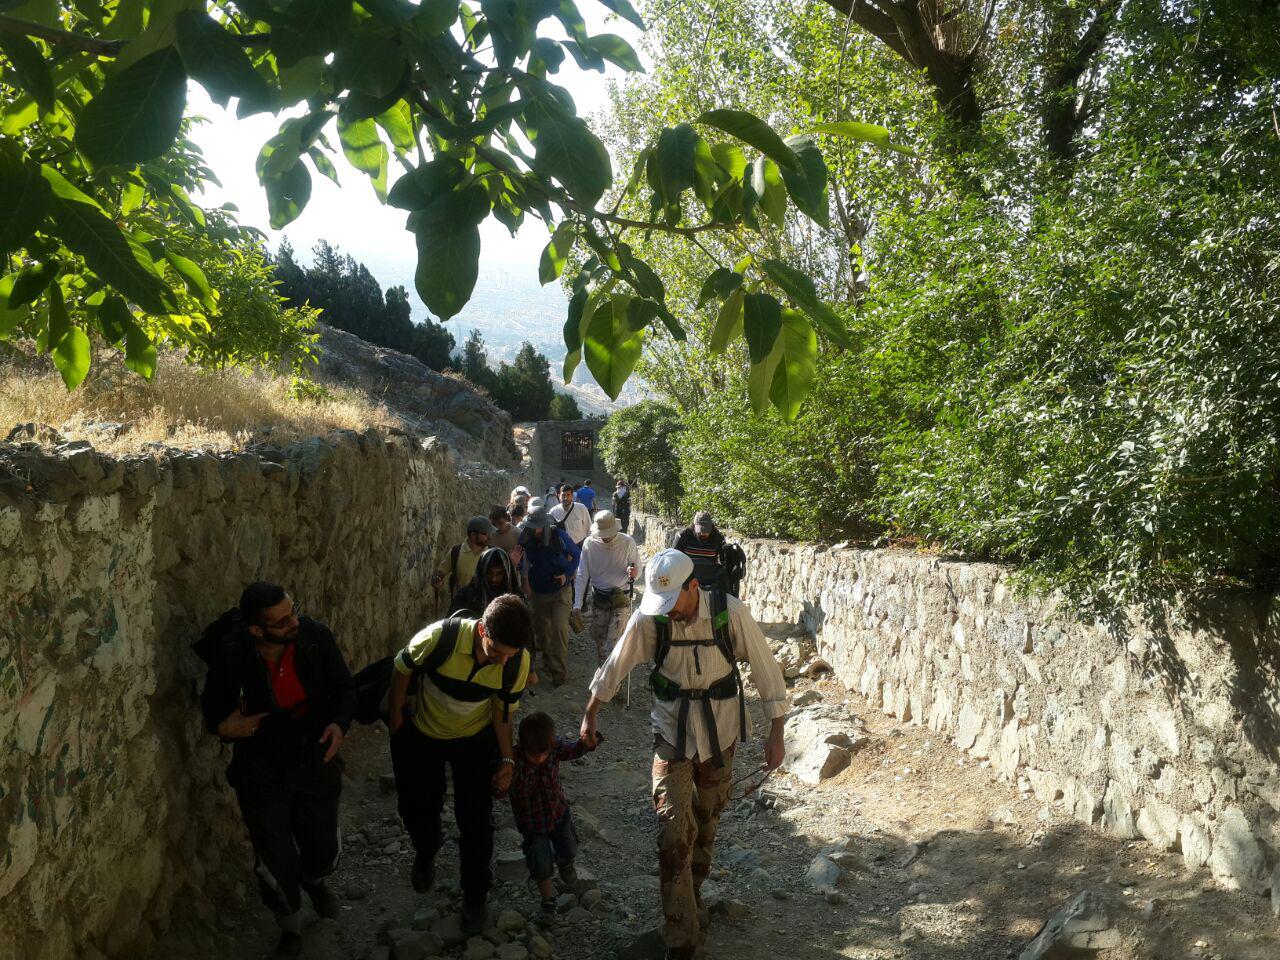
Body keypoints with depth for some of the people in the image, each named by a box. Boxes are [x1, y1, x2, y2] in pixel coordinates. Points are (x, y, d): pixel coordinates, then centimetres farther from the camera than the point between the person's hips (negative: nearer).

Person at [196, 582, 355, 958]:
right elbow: (214, 702, -2)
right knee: (276, 863, 9)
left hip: (316, 761, 1)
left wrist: (340, 723, -22)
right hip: (262, 771, -1)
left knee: (324, 849, 16)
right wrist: (221, 724, -24)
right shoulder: (232, 653, -22)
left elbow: (343, 686, -4)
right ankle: (290, 930, 41)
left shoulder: (316, 637, -20)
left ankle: (313, 880, 56)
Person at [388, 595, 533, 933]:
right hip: (421, 736, -1)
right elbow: (403, 668, -16)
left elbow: (503, 710, -9)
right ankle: (426, 853, 52)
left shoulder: (518, 661, -28)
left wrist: (507, 759, -11)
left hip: (475, 739, 1)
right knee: (416, 805, 16)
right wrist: (395, 716, -5)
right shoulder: (440, 637, -38)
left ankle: (475, 895, 28)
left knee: (476, 820, 3)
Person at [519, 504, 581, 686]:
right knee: (541, 628, 13)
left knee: (559, 628, -14)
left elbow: (577, 554, -1)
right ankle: (548, 662, 33)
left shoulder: (559, 536, -17)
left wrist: (567, 574, -12)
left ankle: (559, 671, -7)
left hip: (560, 591, -4)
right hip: (538, 592, 4)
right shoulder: (525, 538, -10)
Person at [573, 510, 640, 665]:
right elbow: (582, 575, -5)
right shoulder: (589, 543, -9)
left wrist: (633, 574, -26)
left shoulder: (628, 543, -12)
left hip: (621, 599, -2)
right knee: (599, 638, 11)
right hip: (599, 599, 3)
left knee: (613, 641, -11)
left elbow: (637, 569, 0)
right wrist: (577, 605, -12)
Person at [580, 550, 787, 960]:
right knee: (673, 829, -5)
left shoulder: (729, 612, -20)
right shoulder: (648, 618, -16)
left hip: (720, 730, 0)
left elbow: (765, 667, -11)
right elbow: (615, 667, -1)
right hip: (671, 730, 0)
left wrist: (776, 733, -10)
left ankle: (693, 890, 42)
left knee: (706, 819, 16)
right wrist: (589, 718, 9)